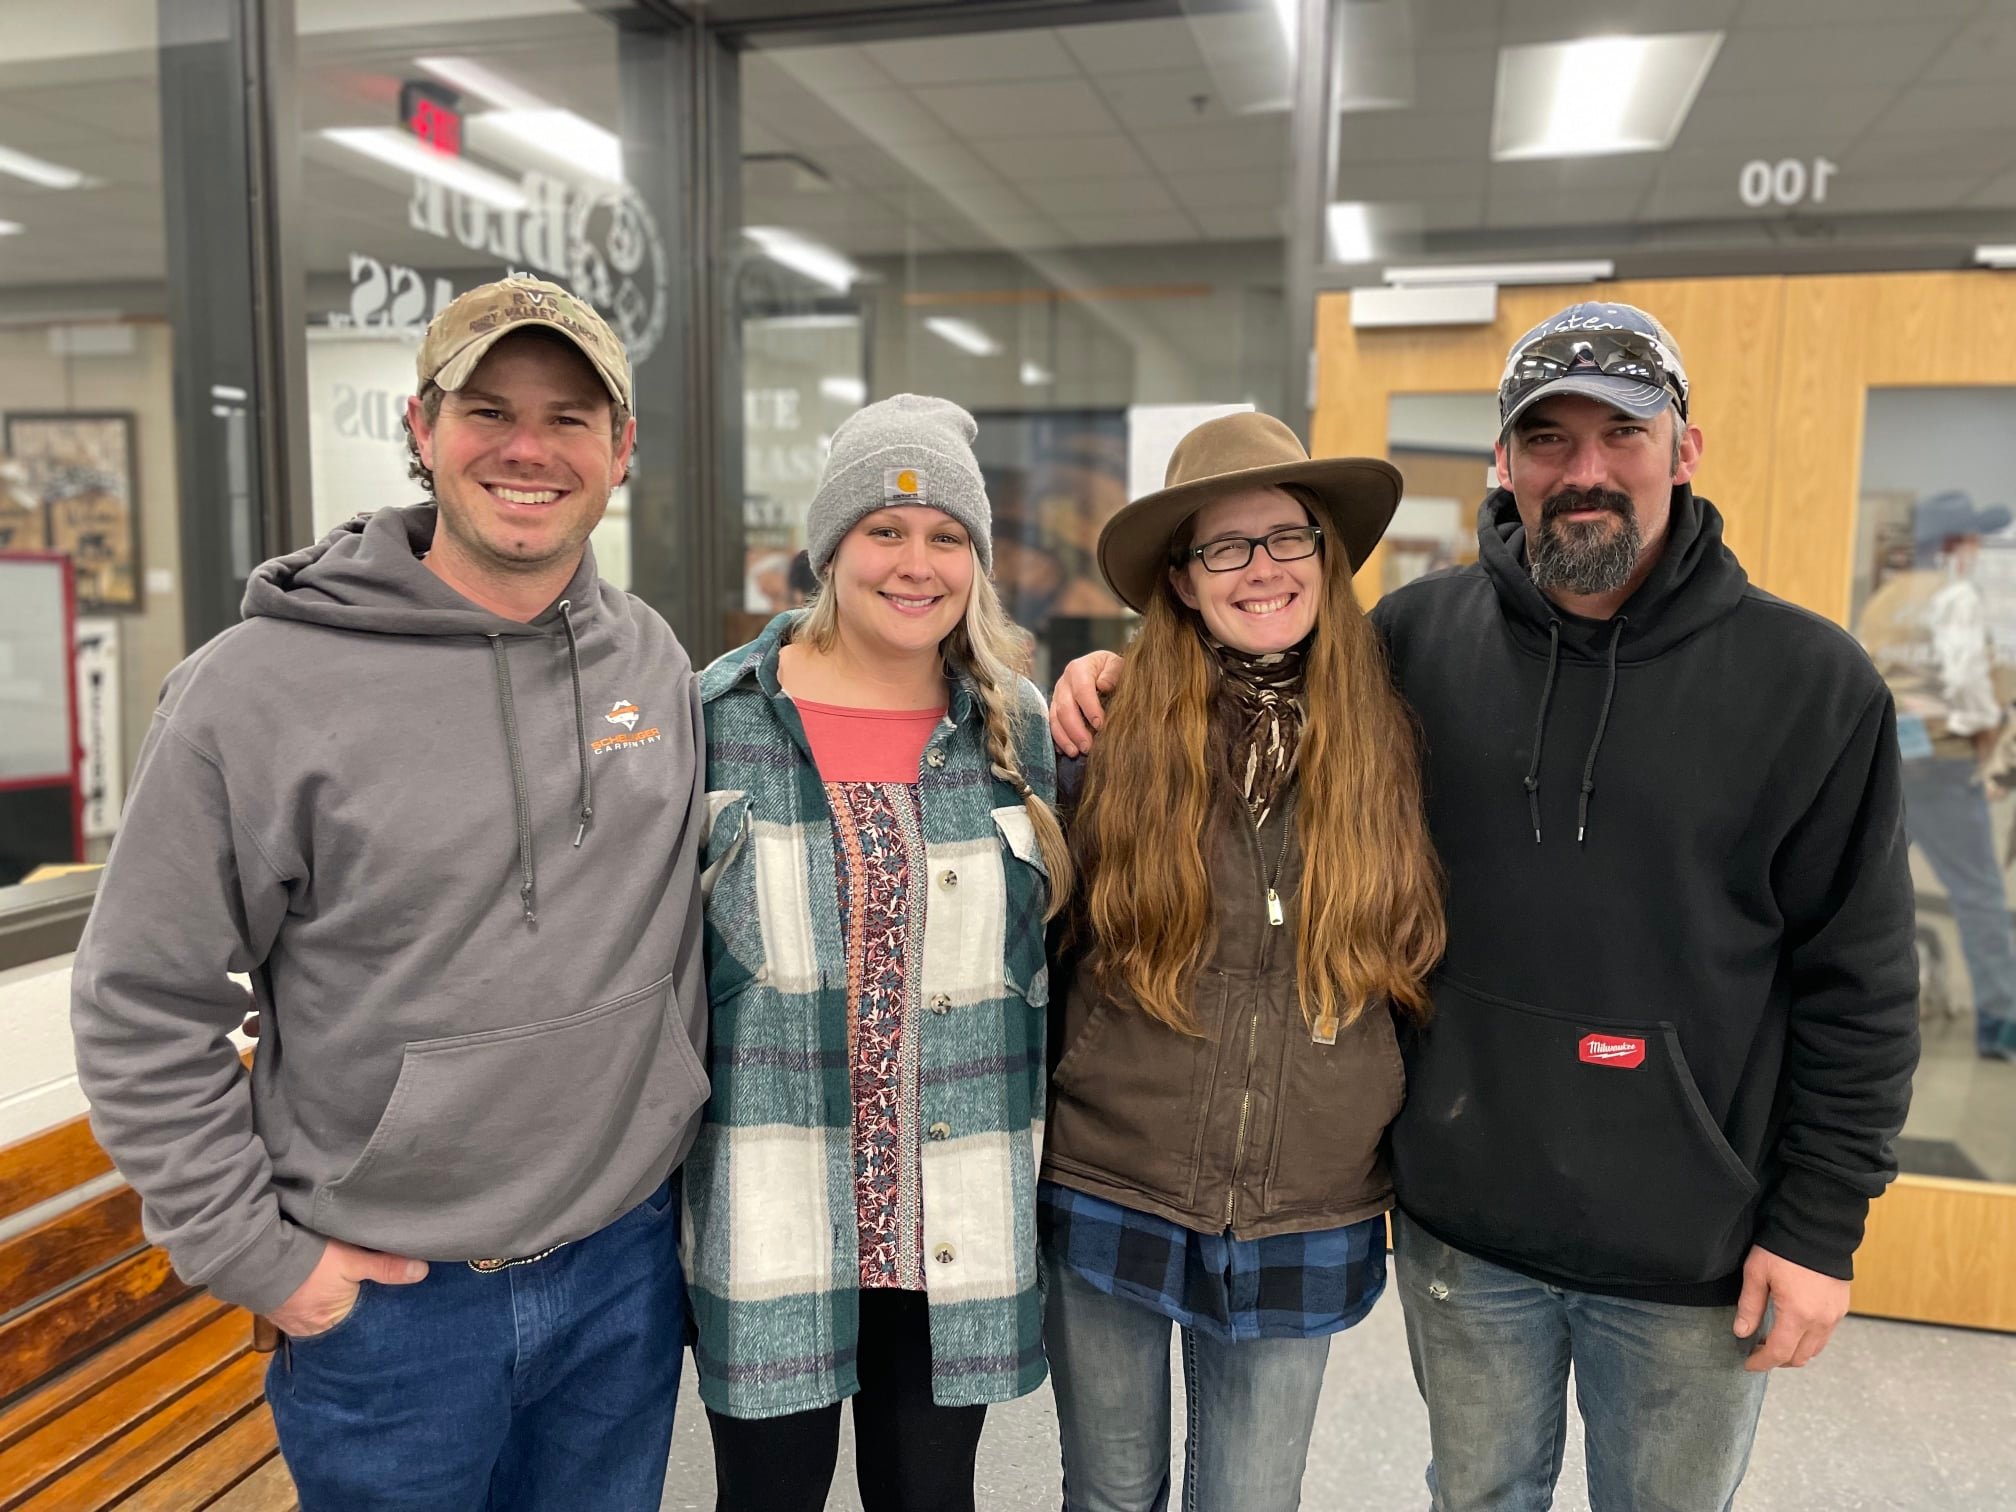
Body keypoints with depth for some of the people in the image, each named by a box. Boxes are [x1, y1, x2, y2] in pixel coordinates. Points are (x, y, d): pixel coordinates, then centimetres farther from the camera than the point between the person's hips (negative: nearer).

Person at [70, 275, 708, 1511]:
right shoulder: (261, 686, -14)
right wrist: (255, 1251, -8)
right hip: (385, 1300, -3)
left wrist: (690, 1159, 9)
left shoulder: (657, 665, -1)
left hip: (628, 1267, 4)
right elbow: (143, 1009, -8)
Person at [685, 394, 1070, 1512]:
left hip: (958, 1218, 2)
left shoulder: (1018, 727, 1)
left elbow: (1049, 951, 9)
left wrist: (1035, 1160, 10)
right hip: (767, 1212, -1)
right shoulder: (722, 715, -5)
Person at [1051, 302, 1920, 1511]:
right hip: (1461, 1223, 1)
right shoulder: (1416, 637, -5)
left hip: (1691, 1253, -1)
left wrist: (1822, 1226, -6)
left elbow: (1856, 983, -6)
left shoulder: (1811, 681, -9)